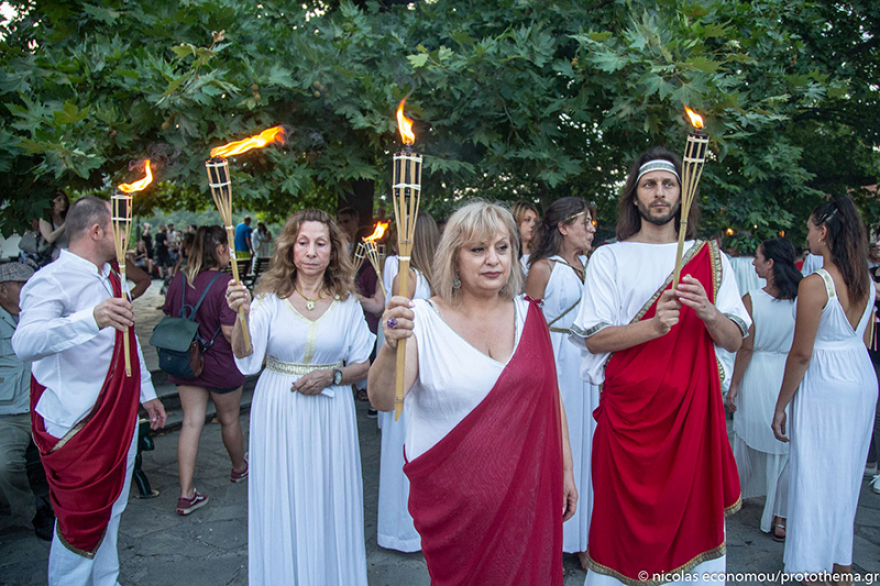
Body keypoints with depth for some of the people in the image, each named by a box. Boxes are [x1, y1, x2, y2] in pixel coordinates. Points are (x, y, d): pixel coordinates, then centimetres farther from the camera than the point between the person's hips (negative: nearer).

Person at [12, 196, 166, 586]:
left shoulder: (111, 279, 11)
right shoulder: (52, 280, -18)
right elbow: (24, 344, -37)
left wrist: (146, 393, 24)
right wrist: (92, 318, -52)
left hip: (119, 416, 9)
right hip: (78, 423, -8)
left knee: (110, 510, 21)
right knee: (80, 520, 2)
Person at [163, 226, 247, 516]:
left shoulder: (179, 280, -1)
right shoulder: (226, 282, -20)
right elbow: (230, 330, -22)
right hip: (220, 364, -4)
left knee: (191, 422, 7)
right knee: (229, 419, 17)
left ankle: (186, 494, 6)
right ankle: (239, 468, 41)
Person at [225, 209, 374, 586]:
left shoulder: (346, 303, 0)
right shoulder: (271, 297, -3)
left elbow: (364, 365, 5)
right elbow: (244, 358, -13)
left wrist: (331, 376, -13)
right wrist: (242, 316, -30)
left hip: (329, 412, 1)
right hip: (279, 413, 0)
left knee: (327, 504, 10)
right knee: (282, 503, 10)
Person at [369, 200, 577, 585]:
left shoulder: (529, 315, 0)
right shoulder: (424, 319, -12)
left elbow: (551, 397, 8)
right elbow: (383, 400, -22)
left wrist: (565, 469, 10)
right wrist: (392, 347, -40)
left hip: (523, 490, 3)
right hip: (453, 497, -3)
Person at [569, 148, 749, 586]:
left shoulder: (710, 259, 9)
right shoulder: (609, 258, 2)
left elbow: (734, 341, 4)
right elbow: (594, 338, -6)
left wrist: (707, 312, -17)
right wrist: (654, 326, -21)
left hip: (693, 404, 2)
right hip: (629, 407, -2)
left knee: (694, 513, 7)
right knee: (625, 516, 5)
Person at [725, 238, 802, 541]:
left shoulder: (751, 299, -14)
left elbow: (746, 347, -11)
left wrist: (733, 385, -1)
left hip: (757, 374, -2)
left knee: (748, 438, 17)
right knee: (783, 447, 9)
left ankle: (736, 493, 37)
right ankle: (780, 519, 15)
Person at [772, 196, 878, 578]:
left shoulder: (815, 284, -19)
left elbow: (801, 354, -18)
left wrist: (780, 407, -10)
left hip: (825, 386, -8)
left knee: (815, 479, 3)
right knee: (846, 478, 19)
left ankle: (813, 569, 13)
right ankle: (842, 566, 33)